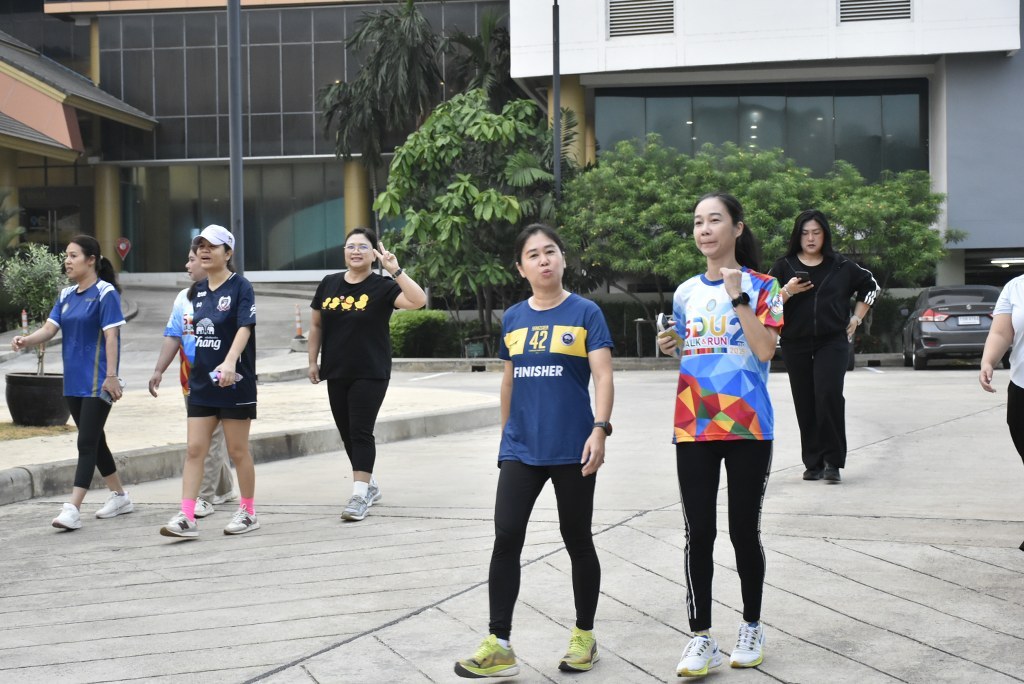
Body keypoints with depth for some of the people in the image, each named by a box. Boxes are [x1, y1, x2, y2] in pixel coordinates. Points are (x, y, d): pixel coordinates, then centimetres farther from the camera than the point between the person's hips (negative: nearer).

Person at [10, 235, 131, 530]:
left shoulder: (105, 293, -9)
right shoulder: (66, 295, 12)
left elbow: (111, 336, -14)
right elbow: (49, 328, 4)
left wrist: (111, 376, -20)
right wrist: (26, 340, -16)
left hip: (96, 382, -8)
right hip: (73, 381, 8)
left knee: (87, 442, -11)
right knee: (94, 440, 15)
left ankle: (73, 509, -16)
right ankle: (120, 496, 29)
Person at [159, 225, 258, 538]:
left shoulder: (240, 287, -9)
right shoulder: (198, 290, 11)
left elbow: (244, 327, -22)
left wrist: (230, 362, -36)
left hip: (235, 383, -6)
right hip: (201, 382, 6)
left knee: (238, 451, 5)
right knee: (194, 449, -1)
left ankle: (248, 512, 20)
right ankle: (186, 518, -2)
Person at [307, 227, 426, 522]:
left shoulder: (382, 287, -7)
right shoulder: (329, 284, 7)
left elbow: (418, 300, -23)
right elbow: (316, 325, 15)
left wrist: (396, 270, -27)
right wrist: (313, 361, 11)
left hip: (370, 374, -5)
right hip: (336, 374, 5)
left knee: (361, 432, -9)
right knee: (347, 432, 12)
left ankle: (360, 495, -8)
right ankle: (369, 485, 28)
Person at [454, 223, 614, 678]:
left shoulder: (585, 313, -3)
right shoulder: (513, 319, 9)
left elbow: (603, 376, -10)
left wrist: (599, 429, -22)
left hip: (572, 449, -3)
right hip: (521, 449, 3)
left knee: (577, 541, 8)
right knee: (506, 538, -5)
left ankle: (584, 637, 24)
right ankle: (498, 647, -1)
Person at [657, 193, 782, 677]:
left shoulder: (760, 286, -2)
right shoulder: (686, 293, 11)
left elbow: (765, 351, -16)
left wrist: (738, 295, -19)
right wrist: (670, 347, 4)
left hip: (747, 427, -3)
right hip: (693, 428, 4)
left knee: (744, 530, 5)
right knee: (698, 533, 2)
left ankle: (751, 627, 23)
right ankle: (701, 637, 7)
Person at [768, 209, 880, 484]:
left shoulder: (840, 266, 5)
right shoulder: (783, 267, 4)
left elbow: (869, 286, 20)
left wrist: (856, 319, 13)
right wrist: (787, 292, -15)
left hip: (833, 342, -1)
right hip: (795, 345, 1)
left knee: (829, 395, -17)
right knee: (805, 404, 3)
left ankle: (833, 462, -11)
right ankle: (813, 463, 12)